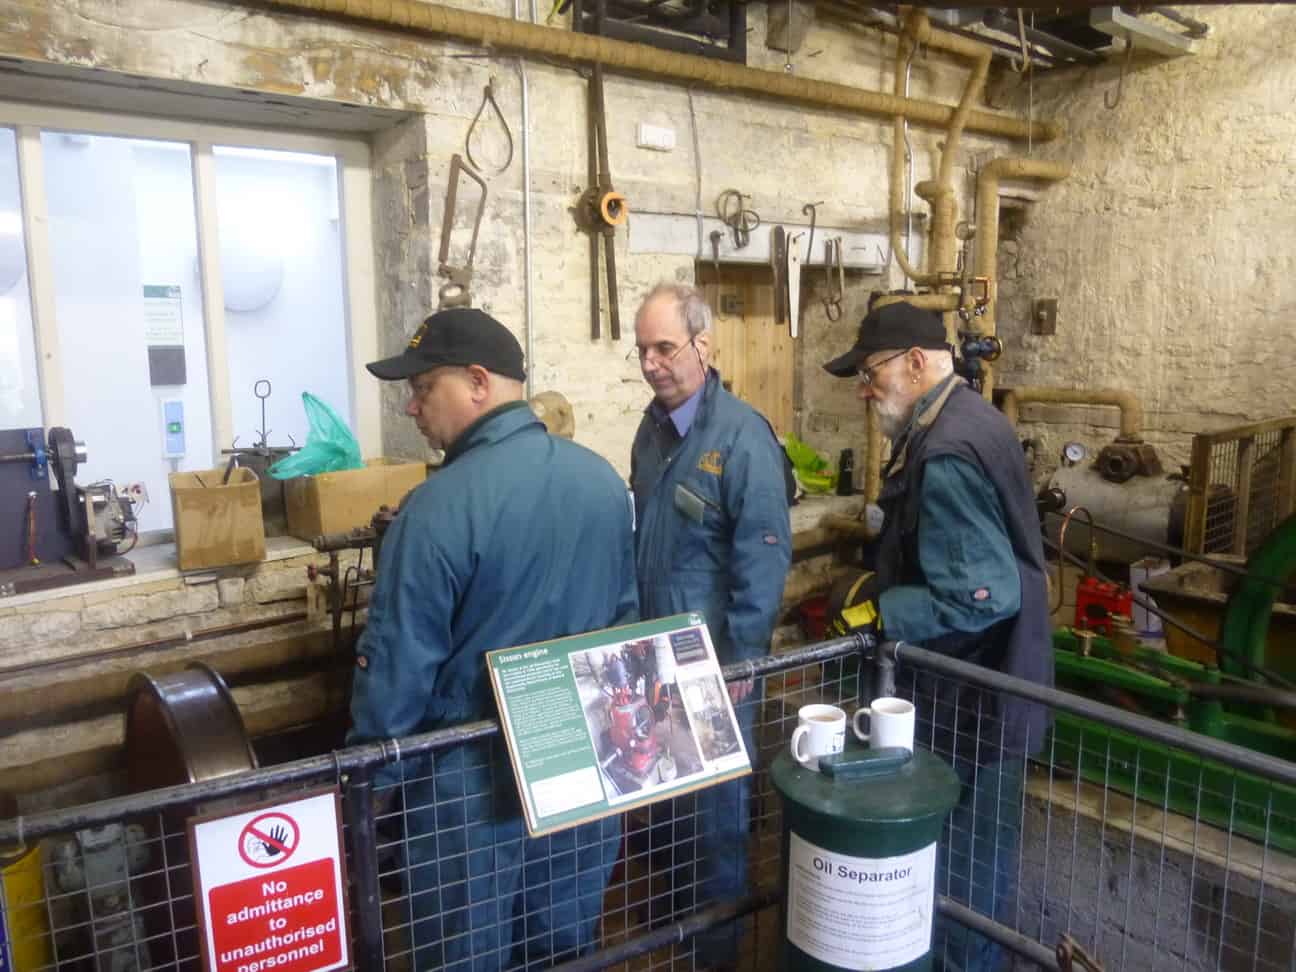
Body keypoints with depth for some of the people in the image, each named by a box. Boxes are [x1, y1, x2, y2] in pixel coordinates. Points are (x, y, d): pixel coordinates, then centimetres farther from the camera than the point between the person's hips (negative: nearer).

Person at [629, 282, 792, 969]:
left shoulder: (742, 435, -19)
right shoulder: (653, 428, 5)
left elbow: (764, 556, -20)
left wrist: (743, 656, -20)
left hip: (715, 655, -7)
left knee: (715, 797, 11)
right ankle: (672, 904, 44)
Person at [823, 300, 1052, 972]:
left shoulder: (947, 456, -27)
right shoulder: (961, 420, 6)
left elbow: (985, 596, -30)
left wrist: (881, 611, -21)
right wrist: (883, 581, 9)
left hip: (971, 700, -10)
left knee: (967, 858, 10)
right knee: (976, 847, 25)